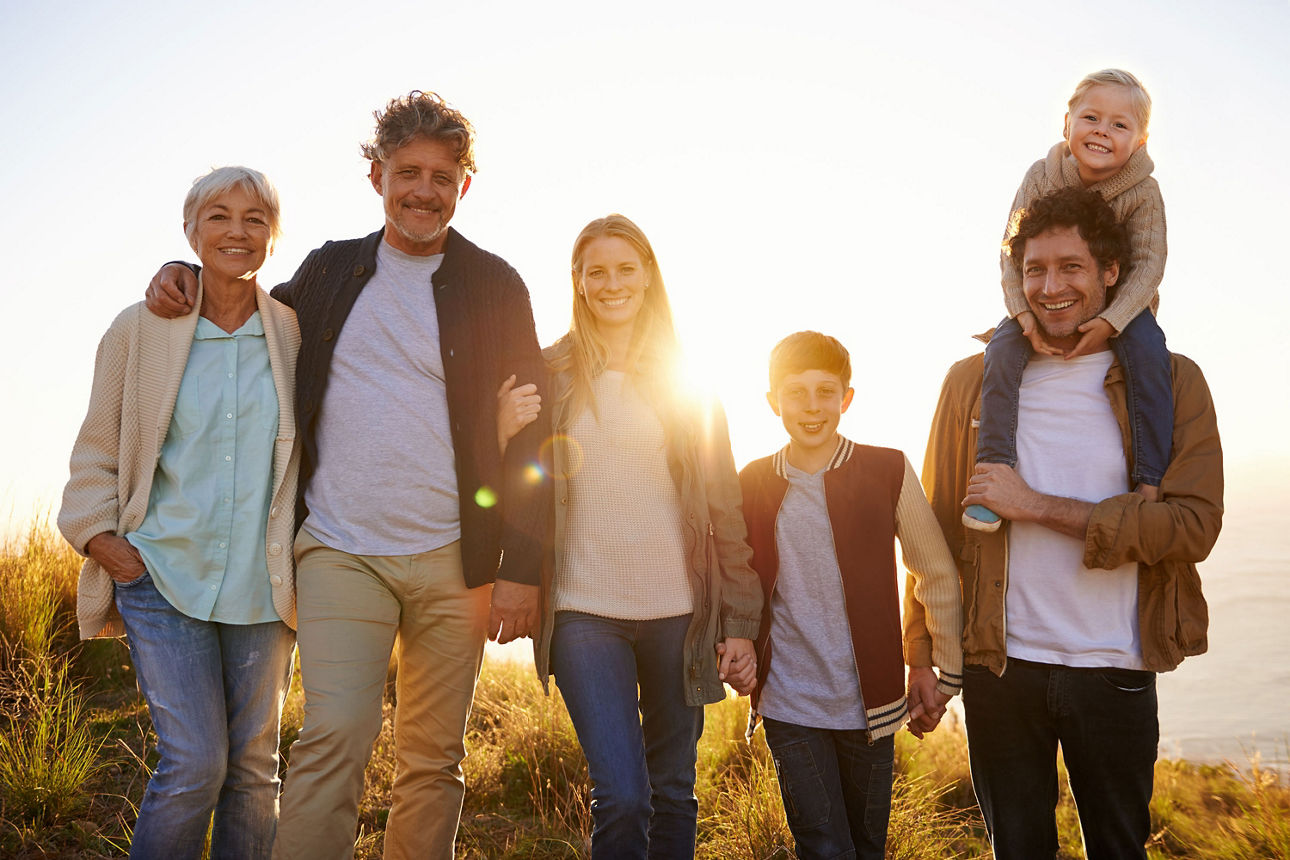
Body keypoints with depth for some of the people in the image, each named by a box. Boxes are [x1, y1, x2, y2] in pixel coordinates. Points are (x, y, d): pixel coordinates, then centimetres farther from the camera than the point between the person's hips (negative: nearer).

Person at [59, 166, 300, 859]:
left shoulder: (297, 334, 4)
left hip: (261, 585, 2)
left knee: (253, 764, 8)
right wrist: (102, 540, -4)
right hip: (163, 573, -1)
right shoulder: (140, 331, 2)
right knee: (195, 761, -8)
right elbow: (96, 450, 8)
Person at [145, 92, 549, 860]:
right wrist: (186, 277, 8)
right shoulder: (330, 270, 10)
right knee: (335, 738, -11)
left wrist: (522, 568, -4)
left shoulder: (495, 288, 4)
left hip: (452, 561, 0)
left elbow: (528, 433, 2)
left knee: (435, 758, 7)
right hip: (341, 551, 1)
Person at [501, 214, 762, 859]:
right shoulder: (550, 372, 3)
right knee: (621, 797, -10)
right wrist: (503, 432, -14)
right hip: (585, 610, -1)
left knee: (673, 792, 12)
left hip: (678, 610, 2)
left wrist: (740, 622, 3)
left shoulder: (686, 381, 6)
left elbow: (723, 505, 6)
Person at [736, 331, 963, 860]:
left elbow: (937, 576, 4)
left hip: (870, 702, 0)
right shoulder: (753, 484, 0)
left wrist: (939, 671, 6)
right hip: (789, 705, 0)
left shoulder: (888, 472, -5)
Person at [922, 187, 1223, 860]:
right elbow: (937, 530, 5)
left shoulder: (1171, 382, -1)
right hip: (999, 667, 1)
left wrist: (1037, 505, -16)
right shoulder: (973, 382, 3)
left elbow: (1195, 523, -12)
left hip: (1115, 672, -1)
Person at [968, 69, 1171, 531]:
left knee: (1148, 351, -30)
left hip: (1120, 305, -1)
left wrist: (1110, 321, -30)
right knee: (1002, 350, -25)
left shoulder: (1142, 191, -14)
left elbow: (1148, 263, -16)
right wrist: (1026, 317, -26)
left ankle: (1150, 480, -24)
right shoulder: (1041, 177, -12)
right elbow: (1012, 253, -13)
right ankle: (994, 468, -23)